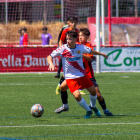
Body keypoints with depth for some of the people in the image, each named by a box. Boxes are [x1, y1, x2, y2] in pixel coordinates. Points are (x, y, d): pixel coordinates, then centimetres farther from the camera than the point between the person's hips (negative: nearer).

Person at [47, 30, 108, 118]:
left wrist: (102, 54, 24)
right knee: (77, 96, -19)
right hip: (70, 77, -3)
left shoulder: (80, 47, -8)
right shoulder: (63, 49, -15)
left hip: (82, 75, 3)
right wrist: (51, 64, -29)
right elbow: (50, 57, -9)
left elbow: (91, 52, 12)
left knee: (93, 91, 8)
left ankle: (93, 106, 41)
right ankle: (89, 111, 7)